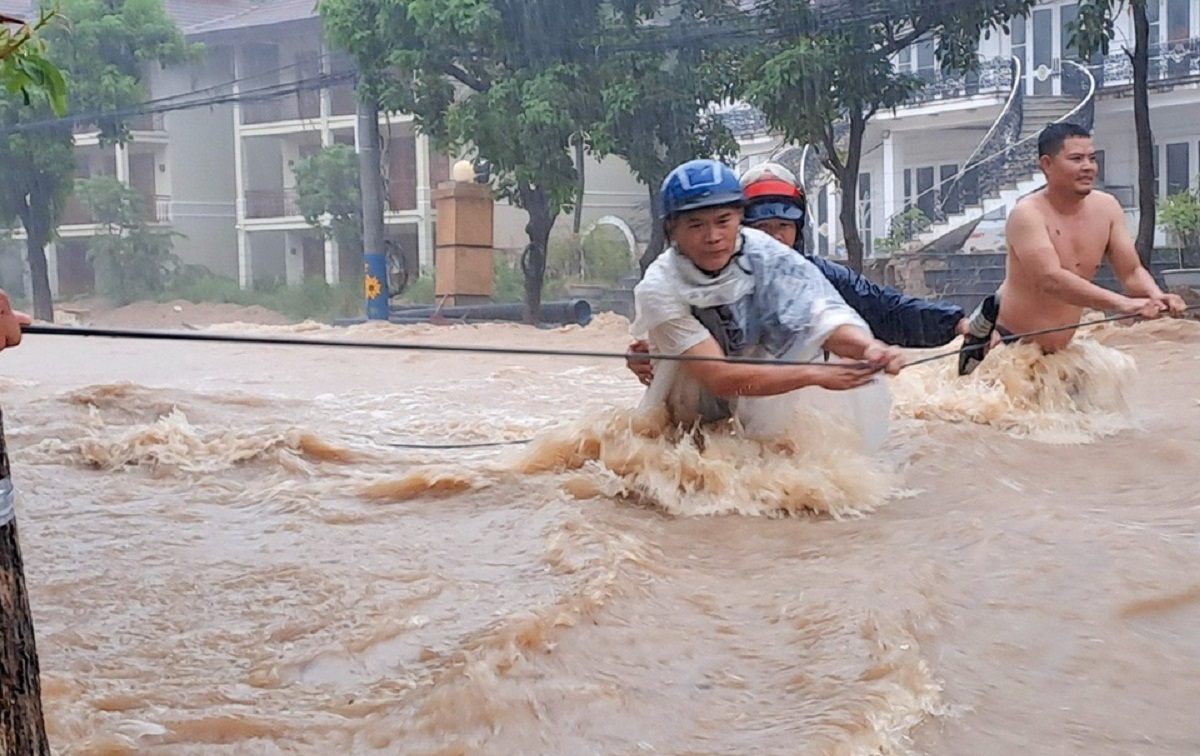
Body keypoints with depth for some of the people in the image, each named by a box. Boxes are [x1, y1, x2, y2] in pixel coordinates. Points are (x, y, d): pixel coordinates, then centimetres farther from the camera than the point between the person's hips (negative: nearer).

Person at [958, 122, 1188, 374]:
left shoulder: (1107, 208, -2)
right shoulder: (1028, 214, -23)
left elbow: (1132, 272, -1)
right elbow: (1051, 279, -37)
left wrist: (1157, 297, -24)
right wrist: (1122, 303, -46)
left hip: (1060, 351, 7)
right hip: (1005, 342, -7)